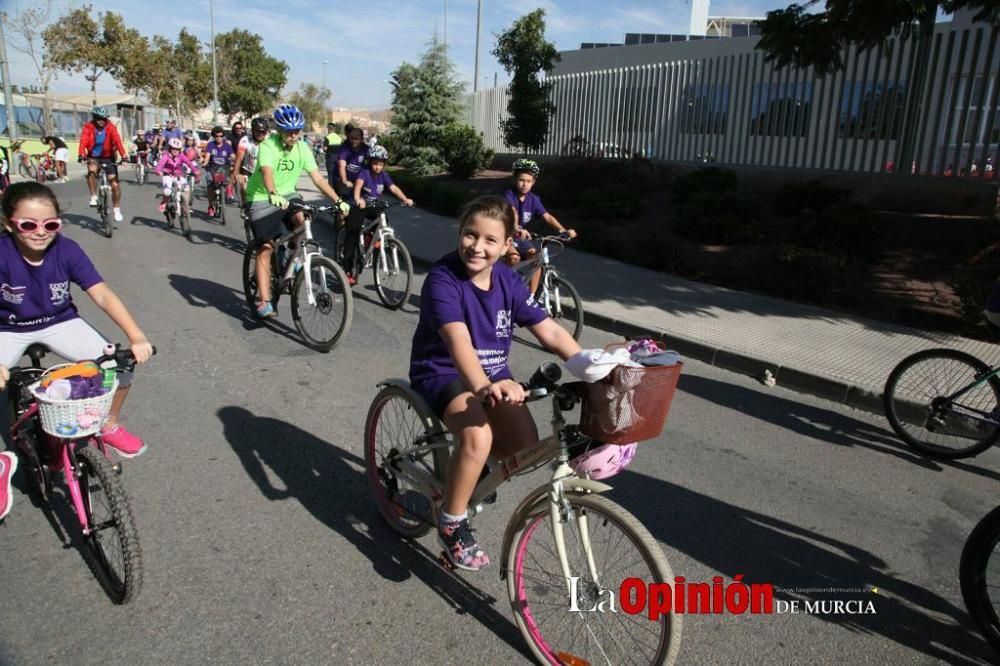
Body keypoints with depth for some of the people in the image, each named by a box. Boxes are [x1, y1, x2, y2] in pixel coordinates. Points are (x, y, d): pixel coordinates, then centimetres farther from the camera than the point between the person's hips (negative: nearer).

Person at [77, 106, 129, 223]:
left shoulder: (110, 127, -12)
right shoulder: (88, 127, -11)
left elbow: (117, 140, -26)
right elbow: (83, 141, -24)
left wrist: (123, 154, -42)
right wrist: (82, 154, -41)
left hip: (108, 158, 1)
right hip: (94, 157, 0)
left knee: (114, 184, -3)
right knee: (91, 171, -32)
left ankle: (117, 210, 10)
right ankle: (94, 197, -15)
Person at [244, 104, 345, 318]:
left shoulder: (302, 148, -7)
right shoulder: (268, 146, -22)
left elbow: (317, 177, -11)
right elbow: (266, 172, -40)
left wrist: (338, 200, -21)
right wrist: (273, 195, -59)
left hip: (287, 195, 4)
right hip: (261, 198, -4)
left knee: (303, 221, -27)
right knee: (265, 248, -8)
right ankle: (264, 301, -4)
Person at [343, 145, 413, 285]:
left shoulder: (384, 175, -4)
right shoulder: (364, 173, -20)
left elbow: (394, 188, -13)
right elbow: (358, 184, -39)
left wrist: (405, 199, -31)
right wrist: (357, 199, -59)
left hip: (374, 207, 5)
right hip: (359, 207, -5)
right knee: (352, 238, -7)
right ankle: (348, 272, -5)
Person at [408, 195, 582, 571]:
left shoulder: (508, 281, -3)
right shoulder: (442, 279, -20)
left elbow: (551, 332, -4)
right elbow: (458, 340, -37)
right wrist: (482, 386, -55)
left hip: (493, 373, 6)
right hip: (443, 373, -5)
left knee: (525, 445, -15)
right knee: (478, 436, -32)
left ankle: (470, 464, 18)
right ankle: (452, 523, -8)